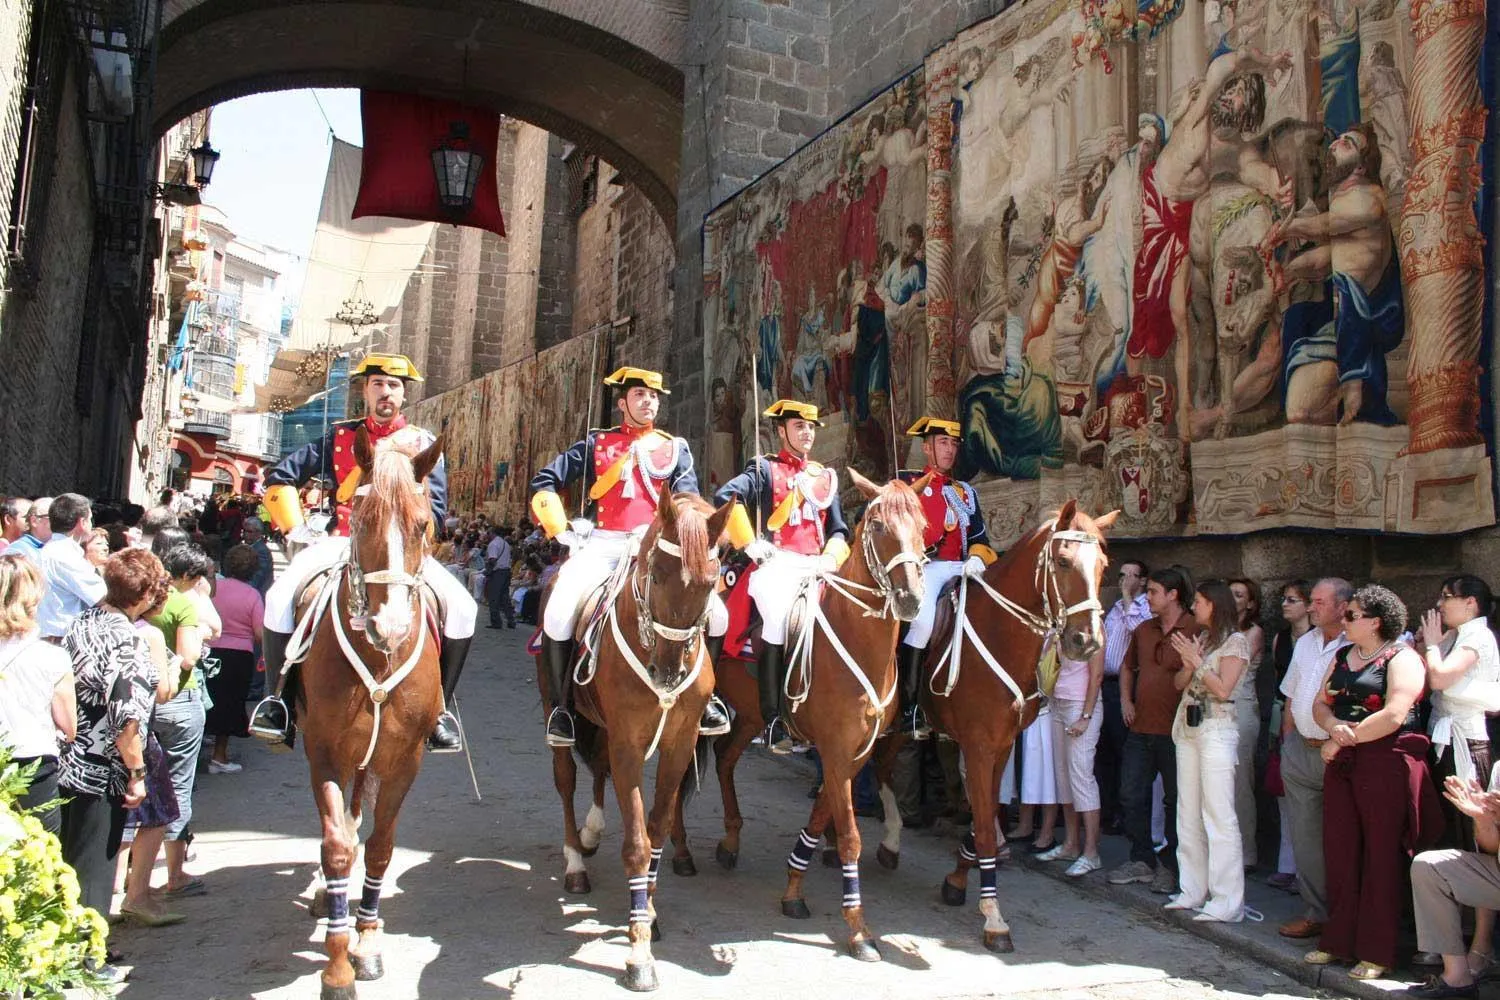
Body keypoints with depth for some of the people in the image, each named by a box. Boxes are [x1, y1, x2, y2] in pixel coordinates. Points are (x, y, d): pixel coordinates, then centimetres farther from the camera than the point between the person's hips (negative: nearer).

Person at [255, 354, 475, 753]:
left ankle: (440, 707, -8)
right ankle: (278, 697, -5)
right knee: (280, 596, -25)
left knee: (461, 607, -24)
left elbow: (436, 506, 3)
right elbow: (280, 479, 12)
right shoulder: (340, 438, 12)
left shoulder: (422, 443, 10)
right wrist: (297, 529, 2)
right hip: (343, 543, 1)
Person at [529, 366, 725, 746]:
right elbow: (544, 483, 12)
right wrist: (562, 530, 0)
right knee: (560, 611, -26)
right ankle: (559, 707, -7)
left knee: (715, 611, -19)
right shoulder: (597, 443, 16)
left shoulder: (675, 448, 18)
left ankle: (704, 696, 2)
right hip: (603, 544, -1)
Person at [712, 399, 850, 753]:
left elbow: (838, 529, 19)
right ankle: (773, 721, -18)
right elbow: (726, 496, -10)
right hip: (776, 564, -5)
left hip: (816, 566, 5)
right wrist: (751, 544, -14)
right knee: (780, 615, -27)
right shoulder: (764, 469, 7)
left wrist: (829, 559, 0)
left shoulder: (825, 476, 23)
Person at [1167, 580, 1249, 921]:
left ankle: (1228, 902, -4)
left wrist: (1195, 659, -11)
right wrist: (1188, 663, -8)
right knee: (1188, 815, 10)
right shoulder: (1200, 638, 15)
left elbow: (1224, 689, -13)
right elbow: (1179, 683, 11)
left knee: (1218, 816, -8)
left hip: (1216, 729, -8)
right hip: (1187, 727, 8)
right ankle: (1193, 891, 18)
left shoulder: (1235, 641, -4)